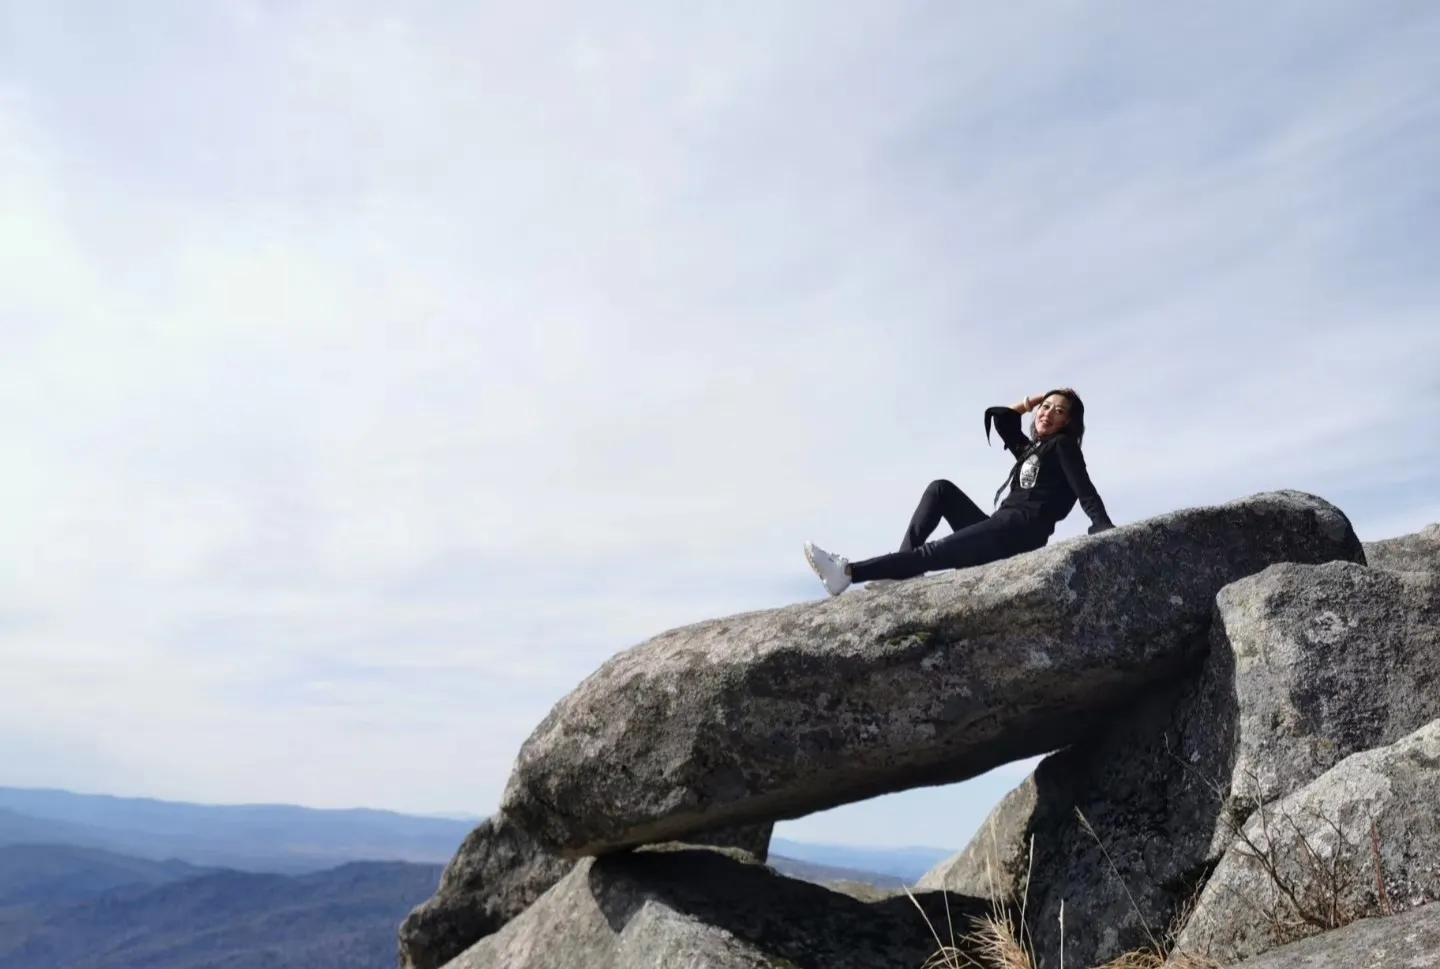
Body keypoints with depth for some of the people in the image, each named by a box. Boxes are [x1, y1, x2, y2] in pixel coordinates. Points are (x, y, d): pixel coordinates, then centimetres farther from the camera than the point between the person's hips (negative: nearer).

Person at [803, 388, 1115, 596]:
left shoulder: (1063, 445, 7)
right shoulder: (1029, 448, 29)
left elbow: (1086, 491, -8)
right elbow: (998, 416, 35)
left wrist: (1105, 530, -22)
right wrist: (1033, 400, 30)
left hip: (1024, 528, -8)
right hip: (1003, 529, 8)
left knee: (934, 553, -20)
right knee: (941, 488, 4)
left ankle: (847, 572, -31)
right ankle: (902, 568, -12)